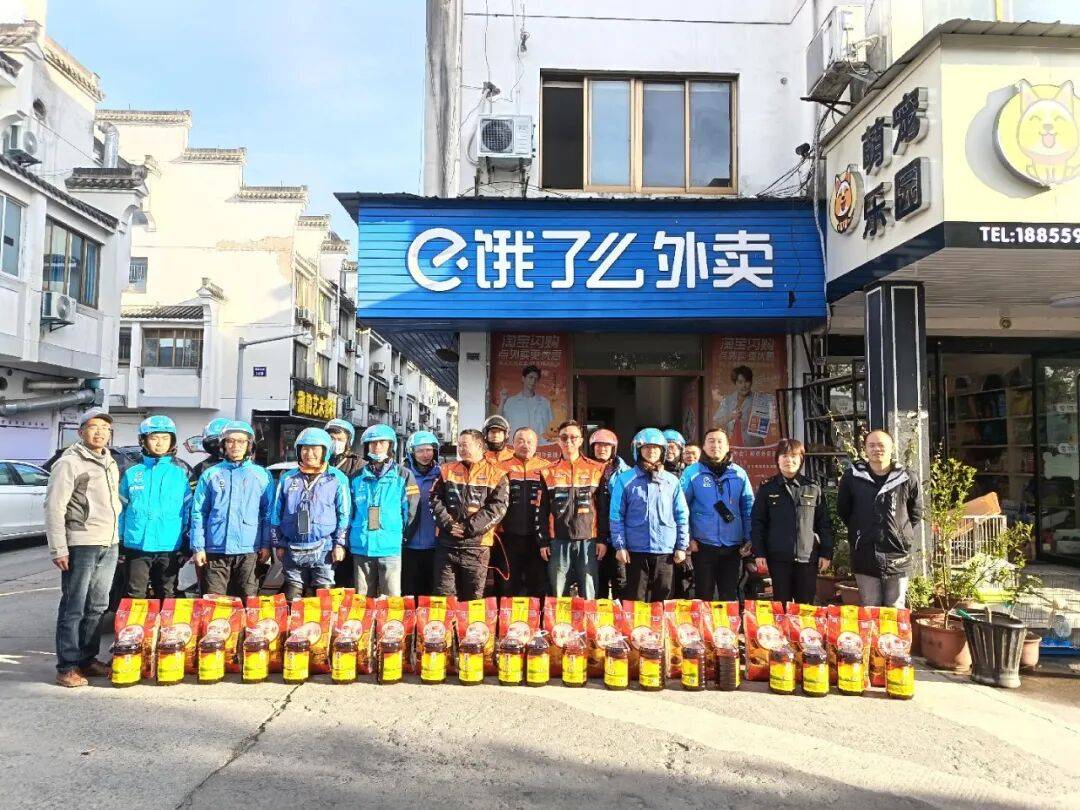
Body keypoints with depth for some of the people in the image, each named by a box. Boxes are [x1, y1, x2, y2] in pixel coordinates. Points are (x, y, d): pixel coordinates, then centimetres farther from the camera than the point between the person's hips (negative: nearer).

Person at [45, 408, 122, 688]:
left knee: (97, 607, 11)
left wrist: (116, 538, 15)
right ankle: (67, 667, 4)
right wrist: (58, 549, -14)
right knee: (73, 609, -2)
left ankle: (88, 659, 20)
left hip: (109, 545, 7)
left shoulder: (110, 463, 17)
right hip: (81, 546, -7)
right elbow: (54, 508, -10)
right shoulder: (69, 463, -6)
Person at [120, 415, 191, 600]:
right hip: (137, 546, 0)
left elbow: (188, 509, 4)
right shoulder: (132, 473, 5)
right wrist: (119, 540, 4)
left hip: (170, 547, 0)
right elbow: (122, 509, 7)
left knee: (167, 596, 9)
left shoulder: (180, 474, 4)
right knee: (135, 596, 3)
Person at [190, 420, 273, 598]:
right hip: (215, 550, 1)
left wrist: (266, 544, 1)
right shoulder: (210, 475, 7)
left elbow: (268, 513, 6)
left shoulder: (262, 475, 6)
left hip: (249, 551, 0)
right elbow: (198, 513, 7)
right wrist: (198, 547, 1)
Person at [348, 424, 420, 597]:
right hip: (361, 548, 3)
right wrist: (351, 537, 13)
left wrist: (402, 537, -2)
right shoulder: (358, 477, 11)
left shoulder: (403, 475, 2)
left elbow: (411, 511, 0)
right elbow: (349, 510, 19)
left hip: (391, 548, -3)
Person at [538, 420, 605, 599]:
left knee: (589, 596, 0)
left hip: (589, 540, -1)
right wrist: (543, 542, 4)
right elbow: (543, 510, 9)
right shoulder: (549, 472, 9)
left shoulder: (596, 470, 6)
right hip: (558, 541, 1)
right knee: (558, 595, 4)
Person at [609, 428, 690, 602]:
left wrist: (682, 546, 2)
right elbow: (616, 516, 0)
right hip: (635, 550, -2)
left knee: (662, 600, 8)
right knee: (635, 601, 3)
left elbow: (682, 516, 8)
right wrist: (620, 546, -6)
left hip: (666, 551, 2)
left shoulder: (672, 481, 8)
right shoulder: (625, 479, 2)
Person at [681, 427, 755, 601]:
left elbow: (748, 508, 8)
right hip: (703, 545, -2)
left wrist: (749, 539, 1)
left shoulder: (739, 474, 5)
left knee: (730, 596, 11)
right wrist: (688, 538, -8)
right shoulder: (692, 473, -2)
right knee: (704, 596, 8)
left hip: (733, 545, 2)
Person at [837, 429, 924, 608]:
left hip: (897, 556, 0)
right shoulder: (851, 477, 1)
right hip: (864, 558, 0)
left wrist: (903, 535, 8)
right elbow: (842, 511, 13)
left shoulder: (907, 479, 0)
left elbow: (916, 514, 13)